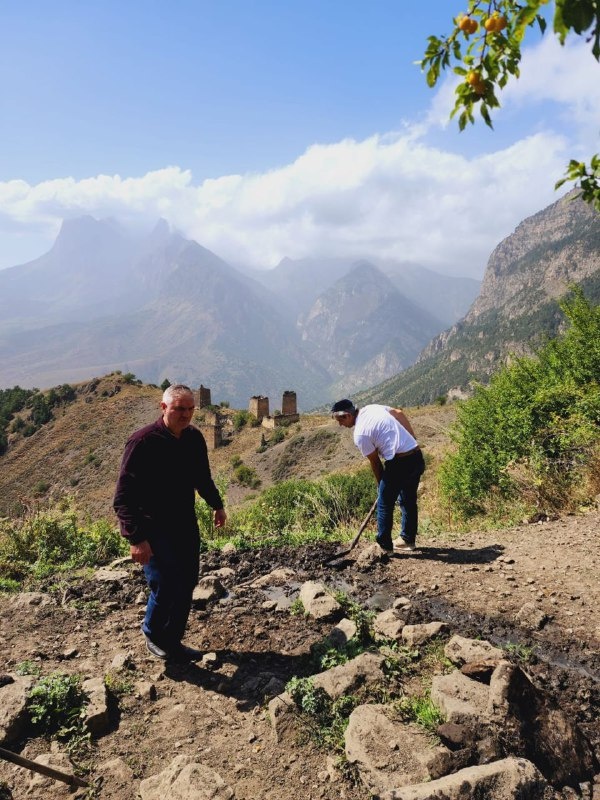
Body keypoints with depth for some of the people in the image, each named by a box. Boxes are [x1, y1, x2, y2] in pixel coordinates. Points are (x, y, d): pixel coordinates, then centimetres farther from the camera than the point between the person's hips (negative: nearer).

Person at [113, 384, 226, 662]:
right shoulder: (143, 442, -20)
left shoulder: (194, 438, 1)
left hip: (185, 524, 7)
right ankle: (152, 634, 18)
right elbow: (124, 497, -20)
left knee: (186, 584, 9)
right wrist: (136, 538, -25)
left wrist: (217, 504, 27)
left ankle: (172, 642, 28)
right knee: (165, 584, -13)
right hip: (152, 528, -6)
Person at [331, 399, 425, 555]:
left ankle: (384, 545, 14)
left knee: (385, 504, 7)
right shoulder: (372, 407, 9)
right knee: (408, 501, 20)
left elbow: (375, 462, -2)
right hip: (417, 457, 8)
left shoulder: (360, 434, -11)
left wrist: (380, 483, 14)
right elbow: (400, 413, 16)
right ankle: (407, 540, 32)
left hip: (399, 463, -8)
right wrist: (413, 438, 21)